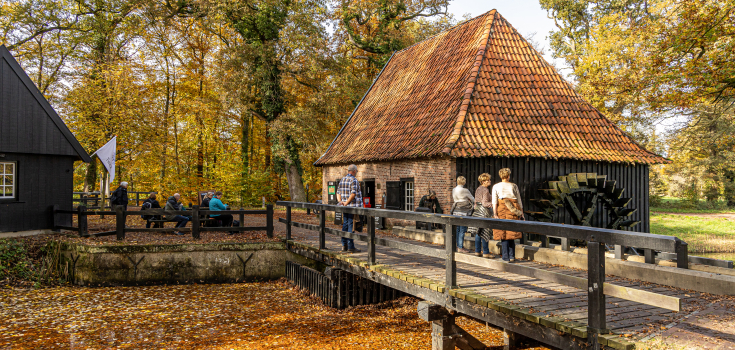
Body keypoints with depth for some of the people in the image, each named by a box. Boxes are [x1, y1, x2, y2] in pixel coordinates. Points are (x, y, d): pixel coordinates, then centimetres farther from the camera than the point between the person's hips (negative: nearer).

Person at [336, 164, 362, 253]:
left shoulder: (342, 180, 14)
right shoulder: (354, 180, -11)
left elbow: (338, 192, 11)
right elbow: (353, 194, -20)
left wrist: (340, 201, -2)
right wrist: (347, 203, -17)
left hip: (345, 208, 8)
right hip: (353, 207, -8)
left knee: (345, 225, 12)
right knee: (351, 226, -6)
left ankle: (344, 245, 16)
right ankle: (350, 247, -4)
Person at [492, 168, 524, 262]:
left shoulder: (496, 186, 6)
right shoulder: (514, 186, 11)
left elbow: (494, 201, -4)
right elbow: (519, 201, 11)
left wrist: (495, 214, -7)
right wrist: (521, 213, 15)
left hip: (502, 209, -1)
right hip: (513, 210, 2)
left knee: (503, 234, 1)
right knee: (511, 233, 8)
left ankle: (506, 257, 1)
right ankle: (512, 256, 8)